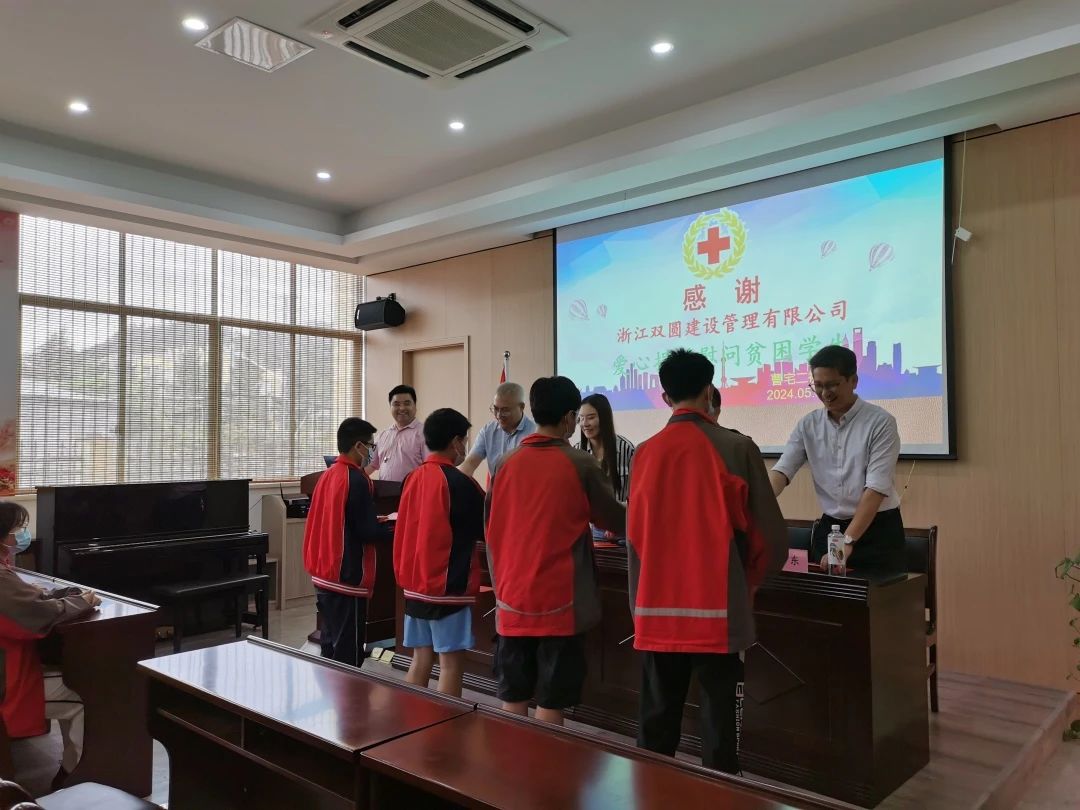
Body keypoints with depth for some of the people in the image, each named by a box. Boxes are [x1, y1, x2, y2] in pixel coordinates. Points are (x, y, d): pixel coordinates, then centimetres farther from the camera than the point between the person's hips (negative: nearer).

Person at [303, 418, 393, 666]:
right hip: (347, 578, -9)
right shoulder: (357, 480, -16)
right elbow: (368, 532, -18)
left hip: (323, 575, 9)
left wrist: (379, 522, 16)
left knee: (331, 645, 16)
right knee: (348, 654, -2)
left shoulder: (327, 475, 10)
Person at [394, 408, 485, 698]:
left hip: (415, 583, 7)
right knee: (451, 662, 1)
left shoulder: (412, 478, 6)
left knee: (421, 658, 14)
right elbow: (488, 529, -4)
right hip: (448, 585, -7)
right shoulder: (459, 482, -14)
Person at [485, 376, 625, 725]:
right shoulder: (580, 464, -8)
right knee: (550, 702, 4)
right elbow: (617, 522, 2)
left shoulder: (506, 463, 3)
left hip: (512, 598, 4)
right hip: (560, 601, -4)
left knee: (513, 699, 13)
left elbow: (491, 530, 9)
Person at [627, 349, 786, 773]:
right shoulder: (736, 447, -7)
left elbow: (634, 533, 7)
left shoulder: (645, 452, 1)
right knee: (718, 723, 7)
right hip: (718, 610, -3)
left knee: (657, 722, 15)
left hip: (657, 610, 3)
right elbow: (771, 535, -5)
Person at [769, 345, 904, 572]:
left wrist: (847, 542, -25)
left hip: (878, 530, -3)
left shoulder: (880, 422, -11)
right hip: (829, 528, 4)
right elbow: (782, 470, -6)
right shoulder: (809, 425, 3)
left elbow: (877, 487, -18)